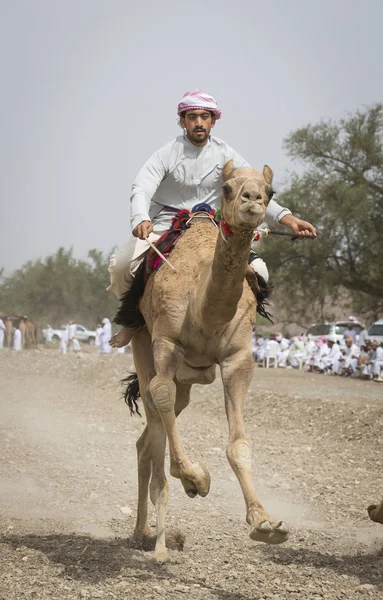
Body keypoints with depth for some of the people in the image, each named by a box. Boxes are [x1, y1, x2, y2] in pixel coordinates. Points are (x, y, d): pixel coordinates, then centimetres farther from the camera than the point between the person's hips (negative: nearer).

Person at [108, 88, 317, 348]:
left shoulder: (225, 155, 0)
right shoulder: (167, 154, -7)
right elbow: (142, 189, -22)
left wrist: (285, 216, -28)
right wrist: (140, 220, -46)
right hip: (163, 229, -2)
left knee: (257, 271, -20)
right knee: (121, 263, -28)